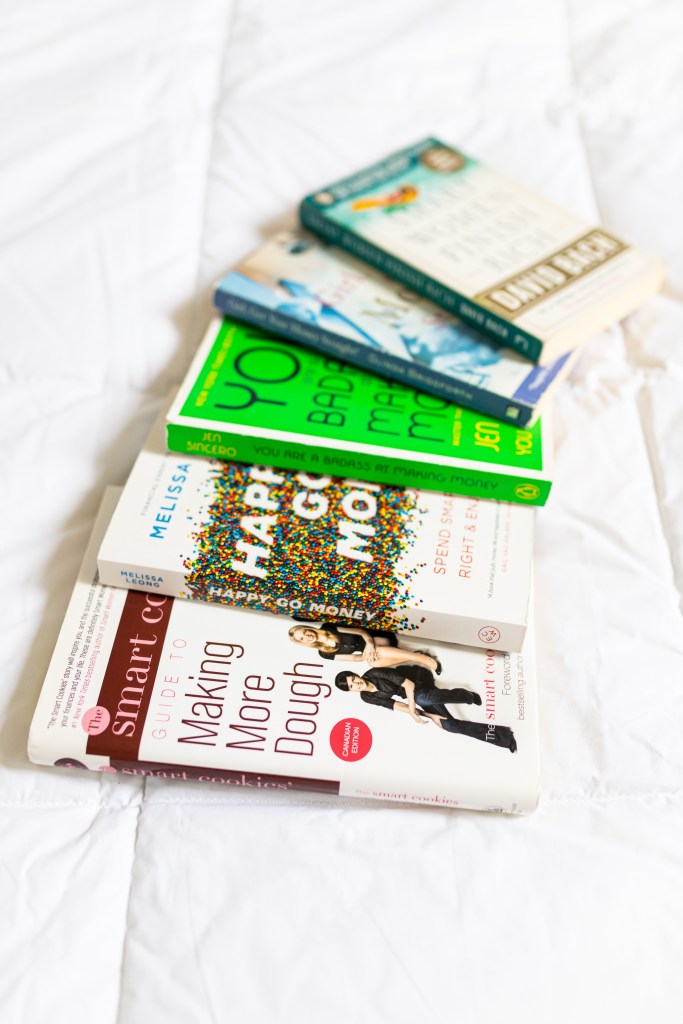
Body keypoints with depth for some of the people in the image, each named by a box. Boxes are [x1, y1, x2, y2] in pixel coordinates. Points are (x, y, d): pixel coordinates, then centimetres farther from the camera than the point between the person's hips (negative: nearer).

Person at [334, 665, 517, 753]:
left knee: (422, 698, -42)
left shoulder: (374, 673, -23)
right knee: (449, 725, -13)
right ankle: (503, 736, -6)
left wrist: (413, 708, -25)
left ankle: (466, 696, -13)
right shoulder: (366, 697, -7)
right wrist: (425, 714, -15)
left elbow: (408, 684, -23)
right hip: (412, 696, 5)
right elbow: (395, 705, -8)